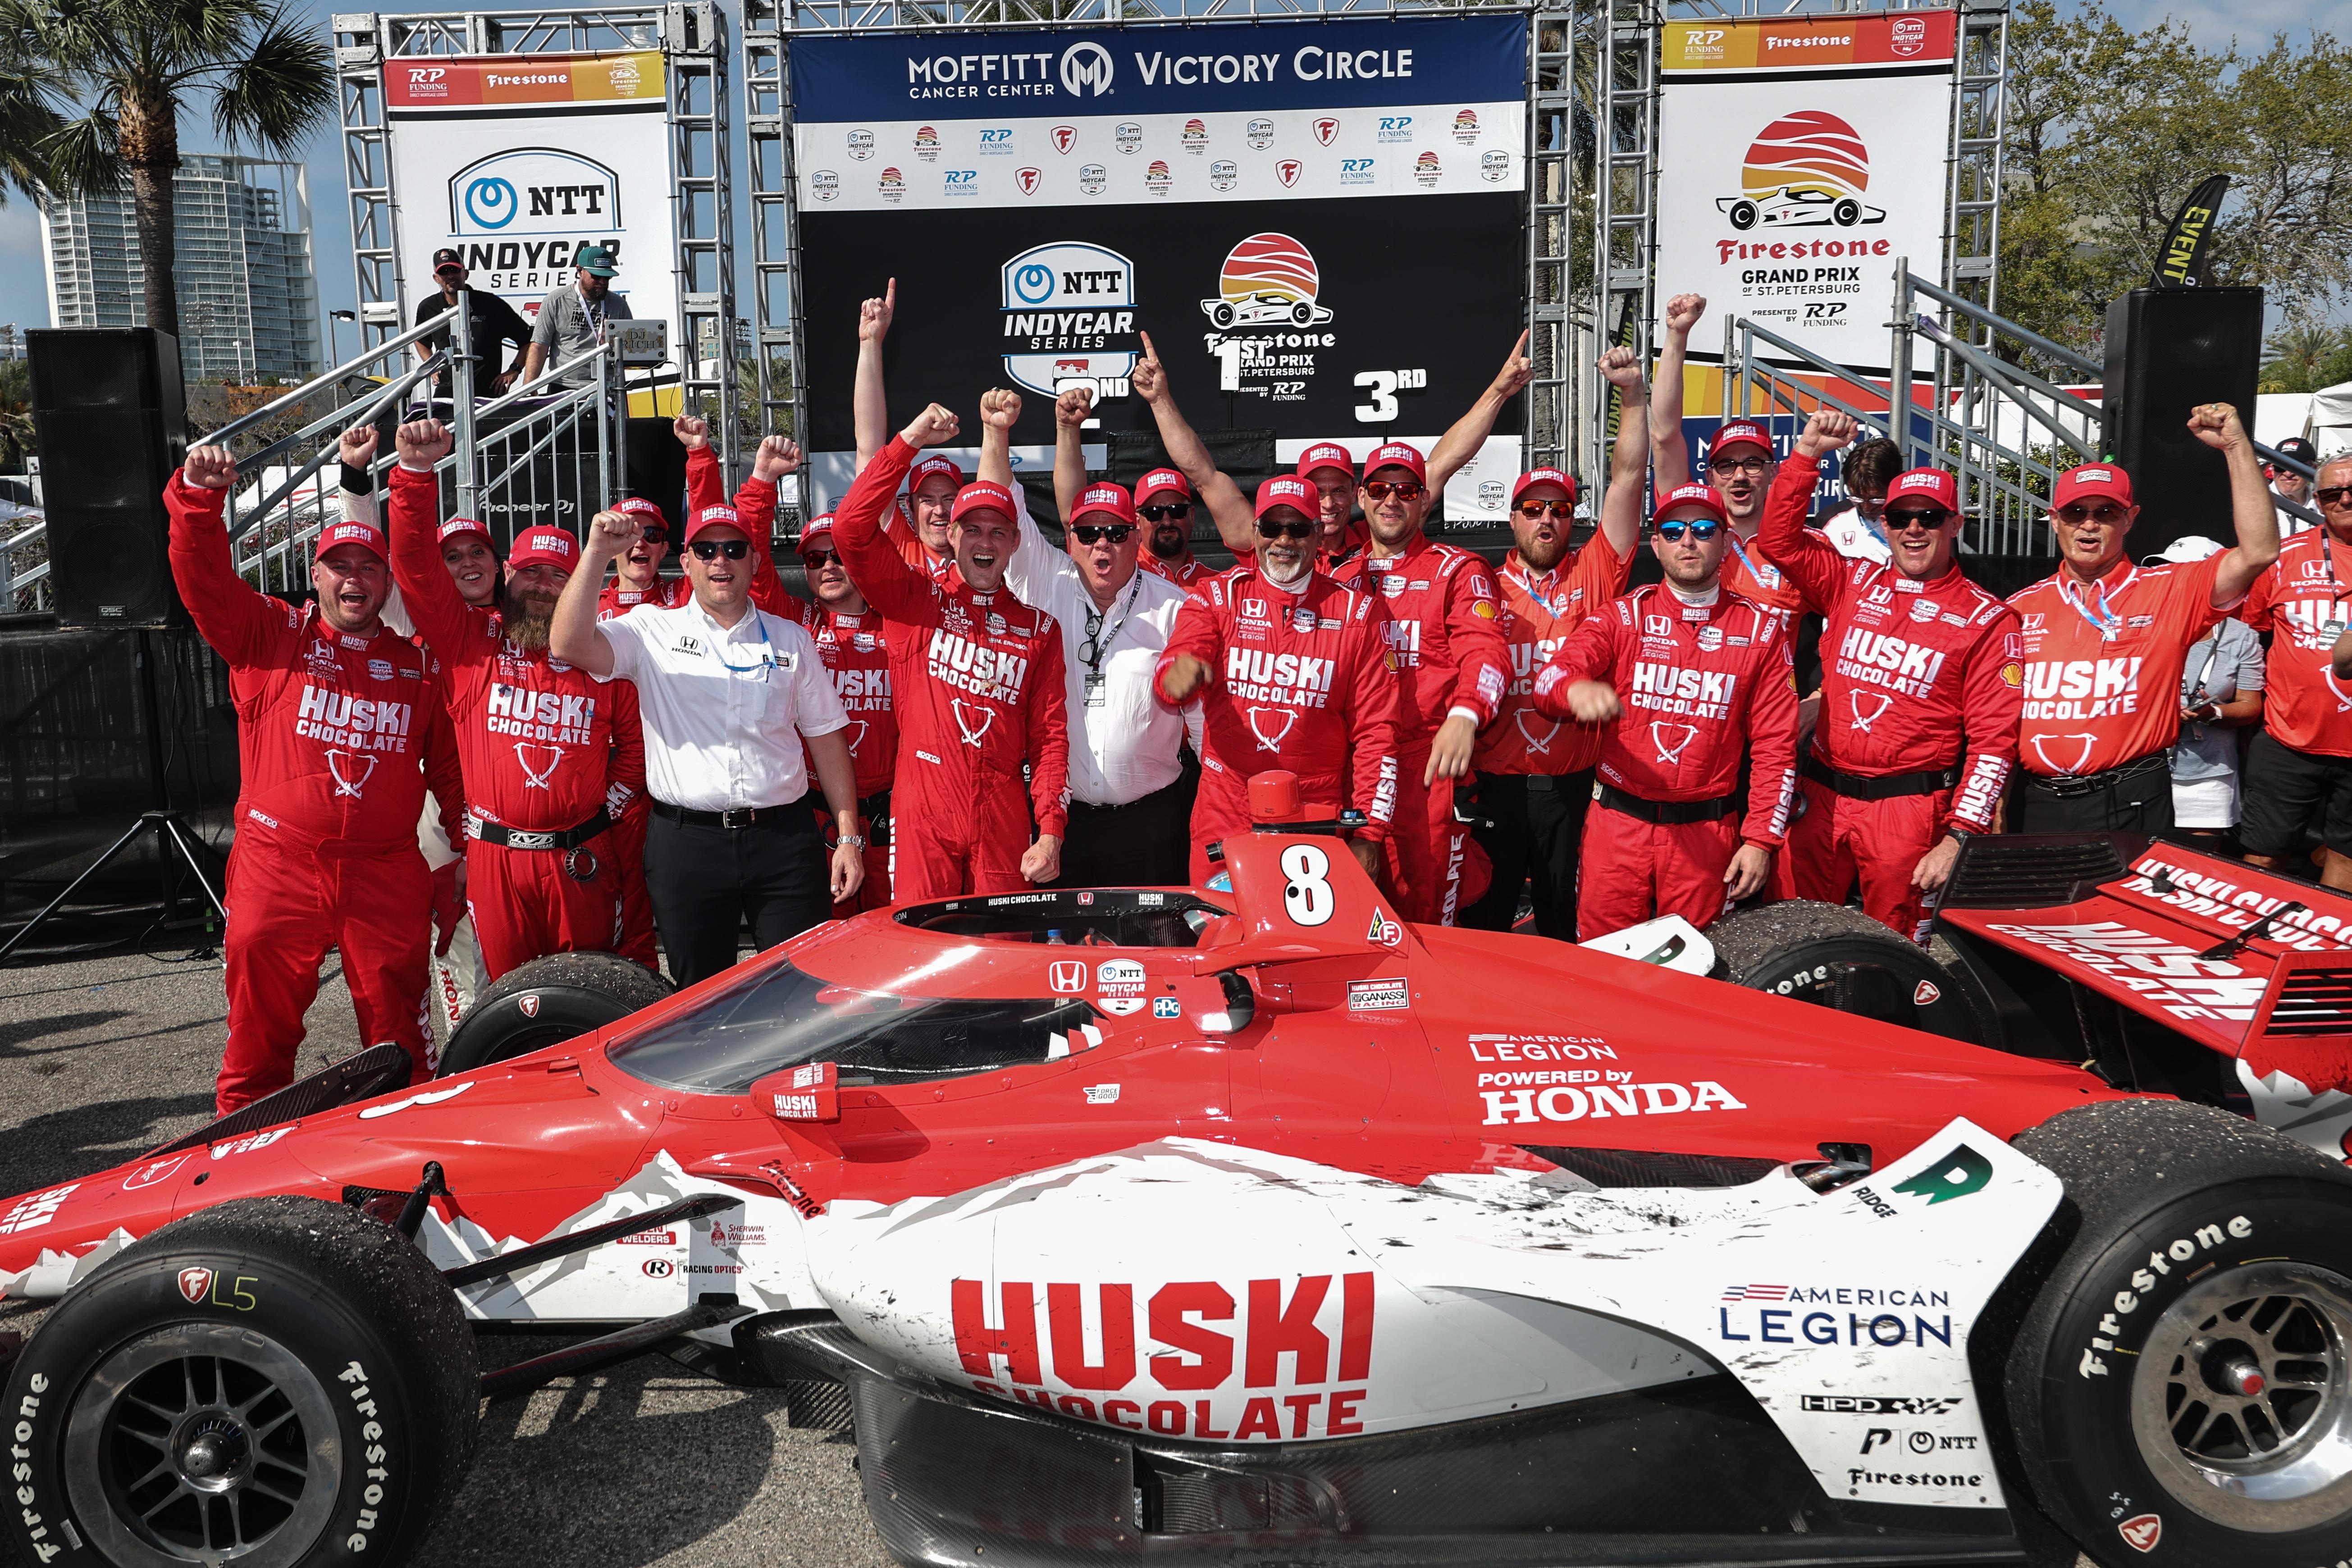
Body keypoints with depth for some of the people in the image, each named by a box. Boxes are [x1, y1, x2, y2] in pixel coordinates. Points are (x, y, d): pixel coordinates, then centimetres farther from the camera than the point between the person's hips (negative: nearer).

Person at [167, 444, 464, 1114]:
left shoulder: (418, 663, 9)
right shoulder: (270, 635, 5)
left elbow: (447, 764, 12)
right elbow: (205, 581, -10)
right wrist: (199, 497, -25)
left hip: (388, 876, 1)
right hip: (277, 868, -1)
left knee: (398, 1027, 9)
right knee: (261, 1023, 8)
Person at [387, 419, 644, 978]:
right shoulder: (471, 639, 2)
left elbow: (636, 743, 13)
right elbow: (414, 564, -9)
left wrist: (609, 805, 3)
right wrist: (416, 471, -20)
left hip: (582, 859, 1)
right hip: (496, 855, 0)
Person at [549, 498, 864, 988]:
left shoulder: (790, 639, 11)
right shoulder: (653, 631, 5)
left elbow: (826, 738, 11)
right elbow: (569, 645, -12)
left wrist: (849, 837, 5)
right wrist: (597, 553, -20)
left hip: (783, 838, 1)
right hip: (685, 841, -1)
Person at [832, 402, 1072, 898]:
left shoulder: (1039, 628, 11)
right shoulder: (915, 601, 7)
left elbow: (1050, 736, 6)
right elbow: (851, 529, -6)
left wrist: (1052, 830, -3)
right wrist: (909, 441, -7)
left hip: (1003, 820, 2)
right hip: (922, 815, -1)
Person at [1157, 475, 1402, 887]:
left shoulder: (1358, 613, 4)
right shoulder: (1217, 596, 5)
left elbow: (1375, 728, 2)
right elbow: (1179, 658, -13)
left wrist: (1370, 832, -3)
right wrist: (1179, 674, -39)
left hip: (1319, 821, 0)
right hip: (1223, 818, 0)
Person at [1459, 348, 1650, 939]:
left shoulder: (1593, 576, 6)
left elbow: (1628, 477, 1)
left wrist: (1633, 393, -6)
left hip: (1574, 784, 0)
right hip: (1495, 783, 0)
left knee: (1565, 923, 10)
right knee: (1485, 920, 6)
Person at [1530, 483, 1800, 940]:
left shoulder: (1762, 629, 5)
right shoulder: (1624, 616, 5)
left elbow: (1775, 745, 4)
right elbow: (1550, 679, -10)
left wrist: (1761, 840, -2)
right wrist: (1575, 689, -34)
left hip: (1706, 832, 0)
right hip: (1618, 824, 0)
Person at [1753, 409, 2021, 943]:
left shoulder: (1987, 620, -2)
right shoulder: (1851, 583, 9)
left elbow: (1993, 738, -6)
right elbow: (1779, 538, 5)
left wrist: (1960, 836, -12)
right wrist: (1808, 452, -4)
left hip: (1909, 810, -3)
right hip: (1822, 798, 3)